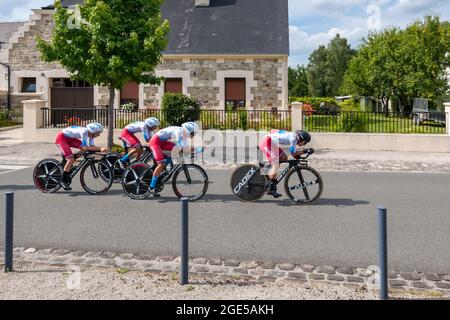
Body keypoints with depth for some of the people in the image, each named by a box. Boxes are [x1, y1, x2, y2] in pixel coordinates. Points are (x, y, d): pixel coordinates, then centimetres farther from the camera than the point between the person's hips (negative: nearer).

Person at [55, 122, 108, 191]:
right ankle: (63, 181, -7)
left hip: (70, 138, 9)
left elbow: (91, 146, -5)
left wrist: (101, 149, -23)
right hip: (62, 137, -9)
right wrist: (100, 148, -35)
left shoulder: (90, 134, -4)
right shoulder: (84, 132, -30)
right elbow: (85, 148, -33)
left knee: (83, 147, -8)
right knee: (71, 159, -18)